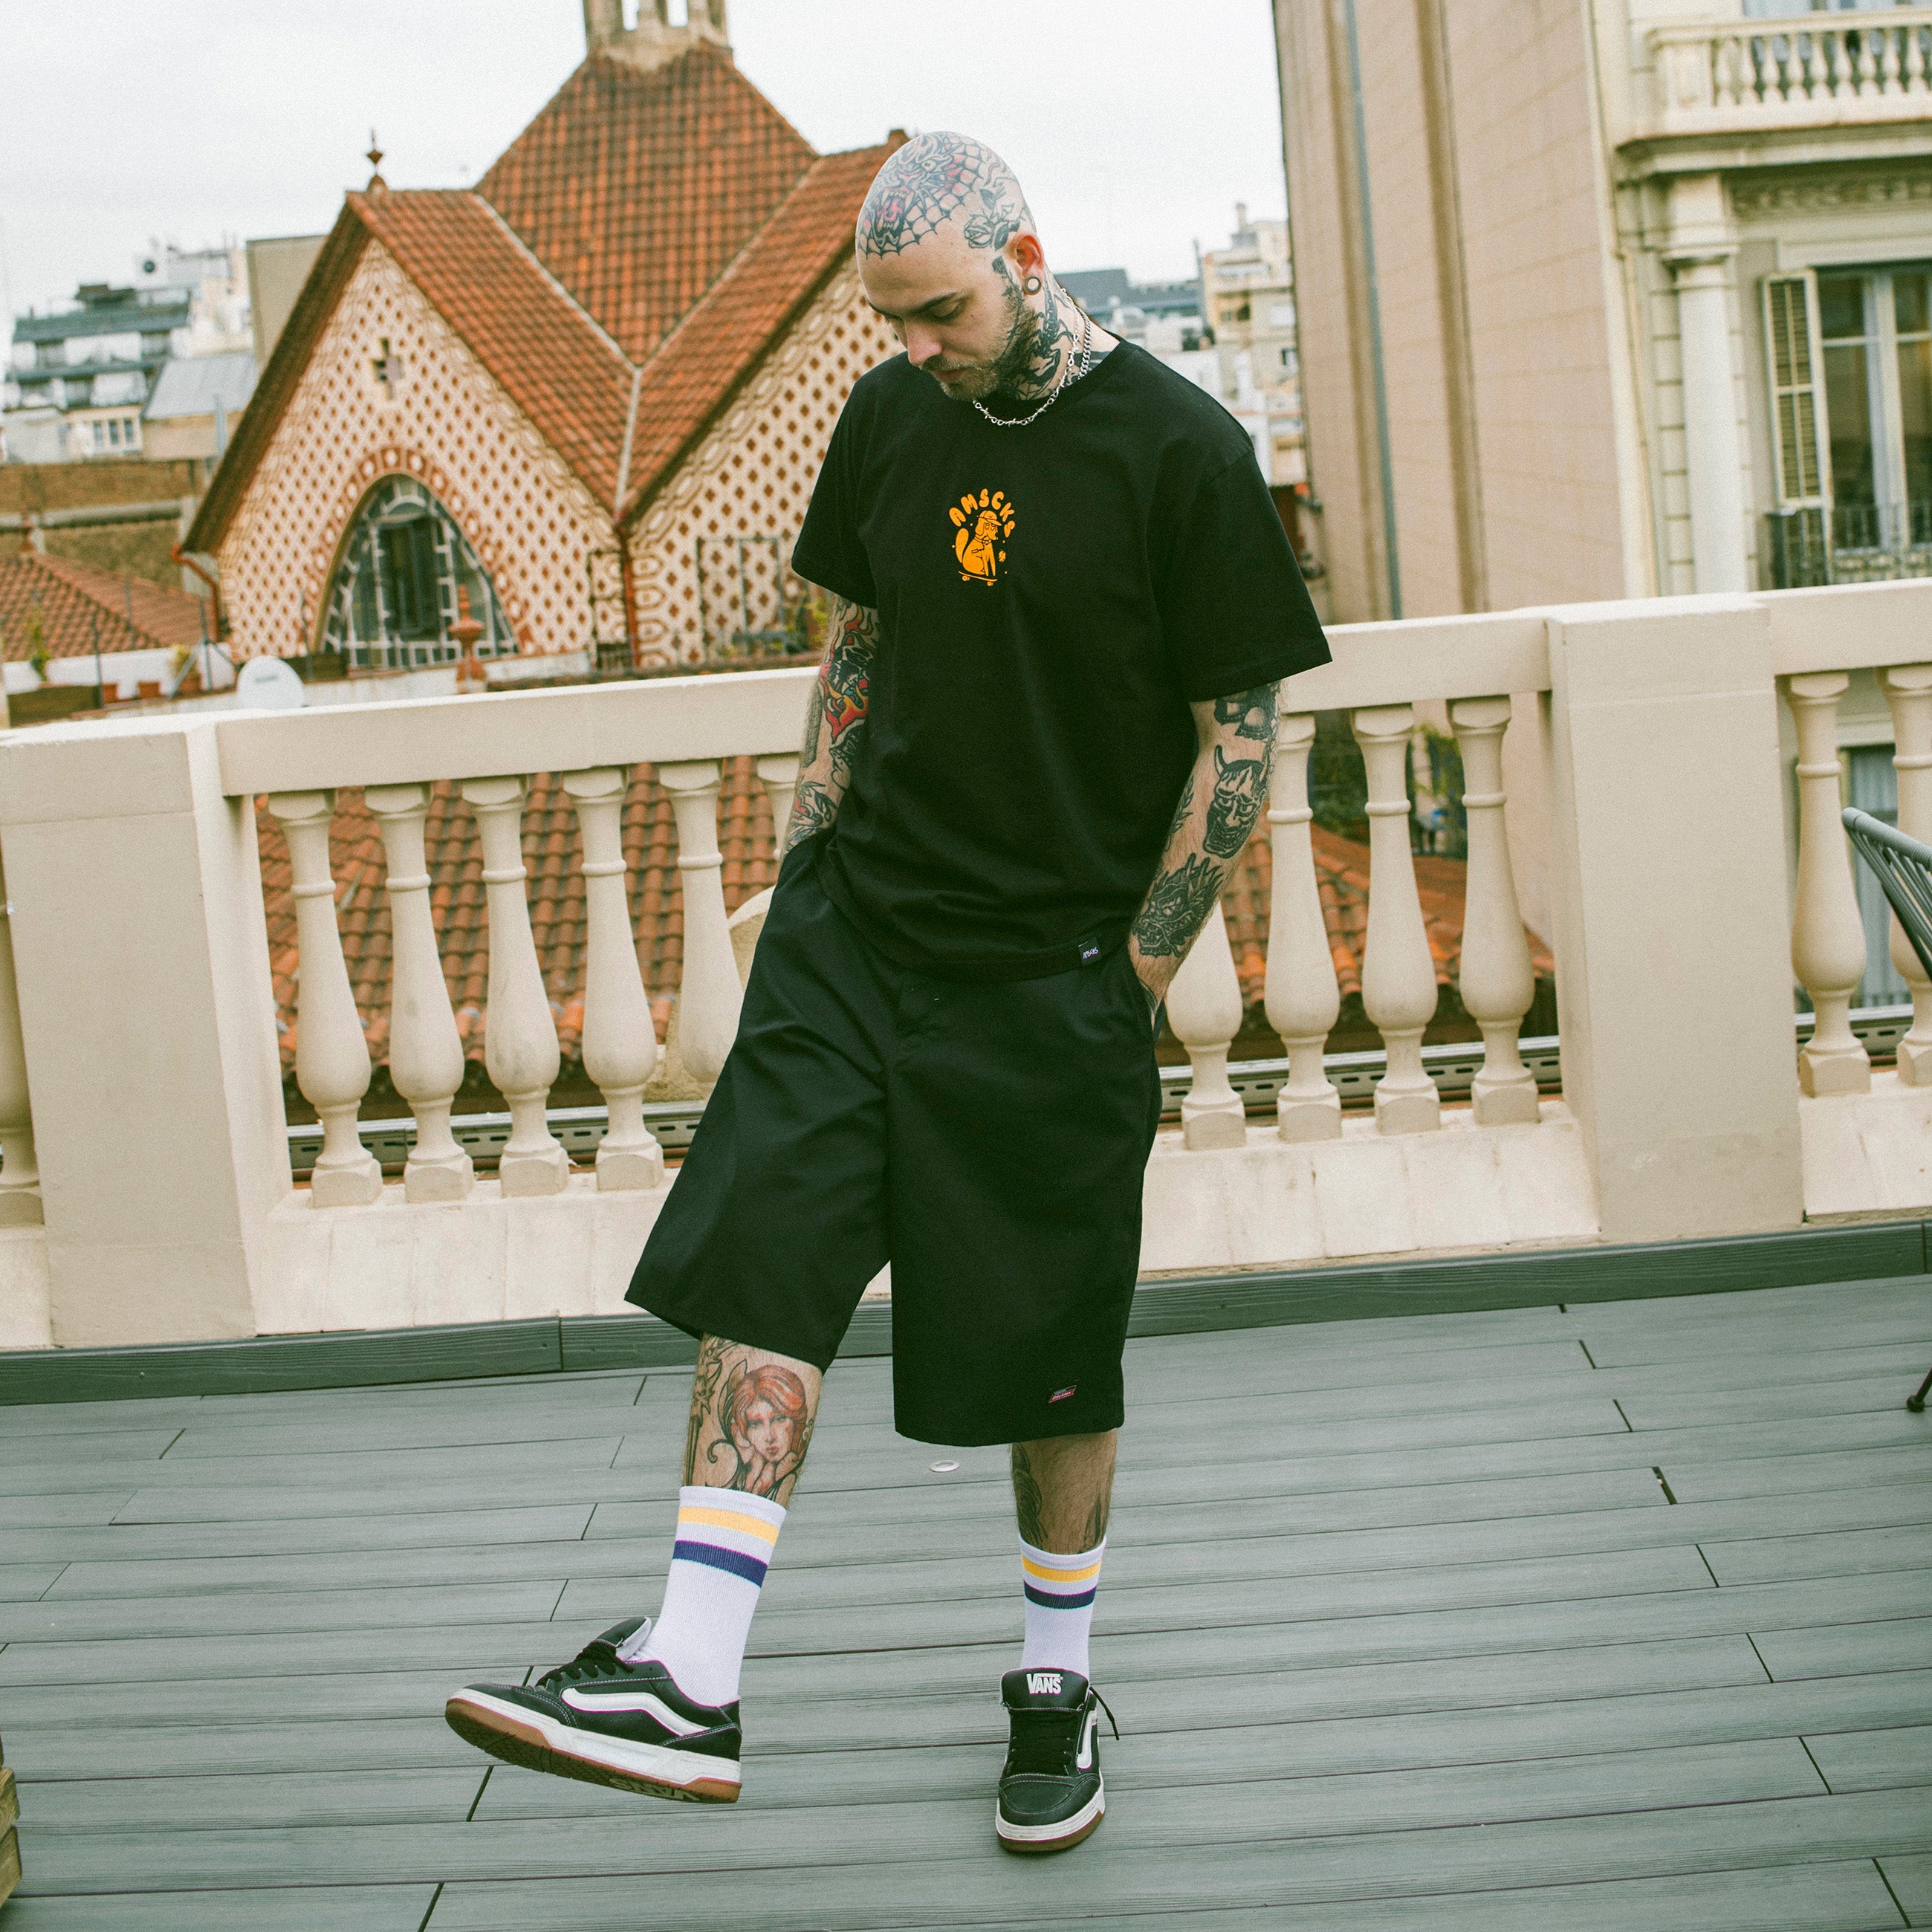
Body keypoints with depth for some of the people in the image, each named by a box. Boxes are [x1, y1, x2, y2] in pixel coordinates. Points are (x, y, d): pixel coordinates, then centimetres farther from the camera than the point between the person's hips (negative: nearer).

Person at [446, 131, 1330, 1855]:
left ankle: (1059, 1689, 25)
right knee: (758, 1273, -6)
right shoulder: (893, 418, 6)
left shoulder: (1181, 452, -10)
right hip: (852, 925, 5)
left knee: (1053, 1358, 6)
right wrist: (812, 859, 12)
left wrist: (1127, 980, -8)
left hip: (1055, 977, -4)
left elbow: (1240, 740, -7)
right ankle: (688, 1687, -4)